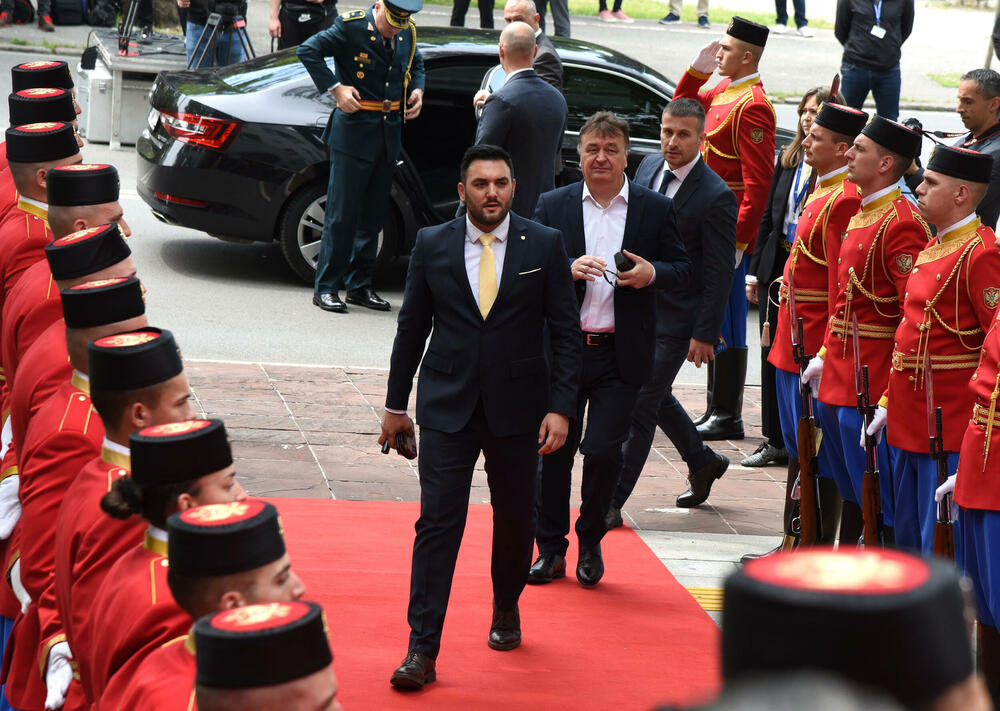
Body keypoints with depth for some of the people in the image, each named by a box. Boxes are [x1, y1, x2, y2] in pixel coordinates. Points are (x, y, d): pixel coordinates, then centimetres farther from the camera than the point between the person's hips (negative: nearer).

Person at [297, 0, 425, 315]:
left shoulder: (408, 32, 7)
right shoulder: (351, 26, -11)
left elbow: (415, 64, 25)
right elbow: (308, 50, -12)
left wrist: (417, 89, 6)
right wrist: (335, 88, -16)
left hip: (390, 132, 6)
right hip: (354, 131, -6)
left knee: (374, 212, 10)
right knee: (342, 213, -4)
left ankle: (359, 285, 19)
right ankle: (326, 288, 3)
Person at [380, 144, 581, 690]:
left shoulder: (544, 246, -1)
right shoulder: (432, 245, 1)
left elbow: (565, 333, 0)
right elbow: (412, 327, 8)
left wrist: (560, 408, -8)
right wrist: (396, 404, 9)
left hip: (518, 407, 1)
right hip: (446, 406, -1)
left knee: (515, 518, 14)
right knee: (437, 522, -7)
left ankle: (506, 612, 40)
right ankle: (422, 650, -8)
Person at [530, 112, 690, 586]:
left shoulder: (655, 209, 4)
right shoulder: (553, 207, 5)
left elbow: (682, 271, 6)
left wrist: (652, 274, -15)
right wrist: (569, 269, -18)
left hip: (621, 354, -1)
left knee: (603, 450, -6)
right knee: (554, 450, 7)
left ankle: (591, 542, 17)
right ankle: (551, 547, 22)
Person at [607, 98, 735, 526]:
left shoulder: (716, 197, -17)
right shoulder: (648, 169, 4)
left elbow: (718, 274, -15)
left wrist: (704, 335, -16)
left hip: (675, 320, -7)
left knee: (640, 407, -6)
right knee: (655, 396, 19)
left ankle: (612, 502, 2)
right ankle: (702, 462, 41)